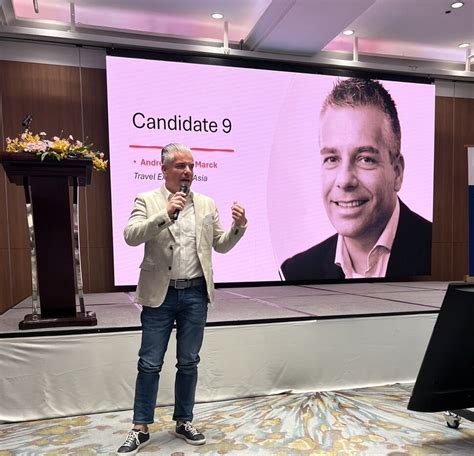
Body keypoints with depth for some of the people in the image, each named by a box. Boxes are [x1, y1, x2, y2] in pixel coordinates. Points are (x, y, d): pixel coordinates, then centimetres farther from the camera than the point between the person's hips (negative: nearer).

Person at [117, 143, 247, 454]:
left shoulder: (206, 204, 7)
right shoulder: (147, 201, -1)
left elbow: (221, 245, 10)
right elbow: (131, 236, -16)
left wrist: (238, 226, -8)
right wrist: (165, 214, -26)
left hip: (196, 293, 2)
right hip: (160, 294, -2)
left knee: (189, 362, 13)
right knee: (150, 364, 6)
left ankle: (184, 422, 30)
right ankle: (141, 428, 22)